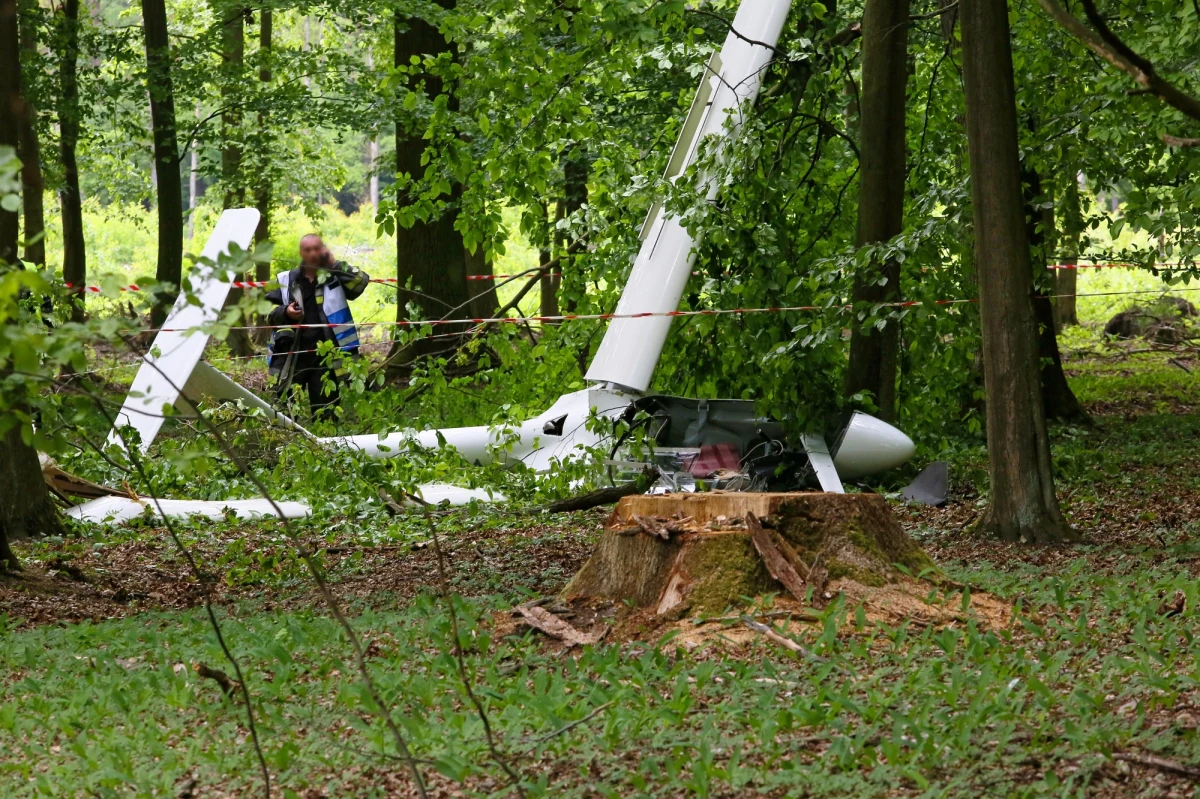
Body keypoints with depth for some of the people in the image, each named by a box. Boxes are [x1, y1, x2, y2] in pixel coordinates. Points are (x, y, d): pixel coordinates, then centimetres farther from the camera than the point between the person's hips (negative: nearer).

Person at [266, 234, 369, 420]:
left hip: (325, 356, -1)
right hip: (291, 354, 1)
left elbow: (360, 282, -10)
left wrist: (334, 264, -9)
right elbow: (266, 312, 10)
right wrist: (284, 312, -10)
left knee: (326, 410, 4)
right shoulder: (286, 281, 9)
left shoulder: (335, 278, 8)